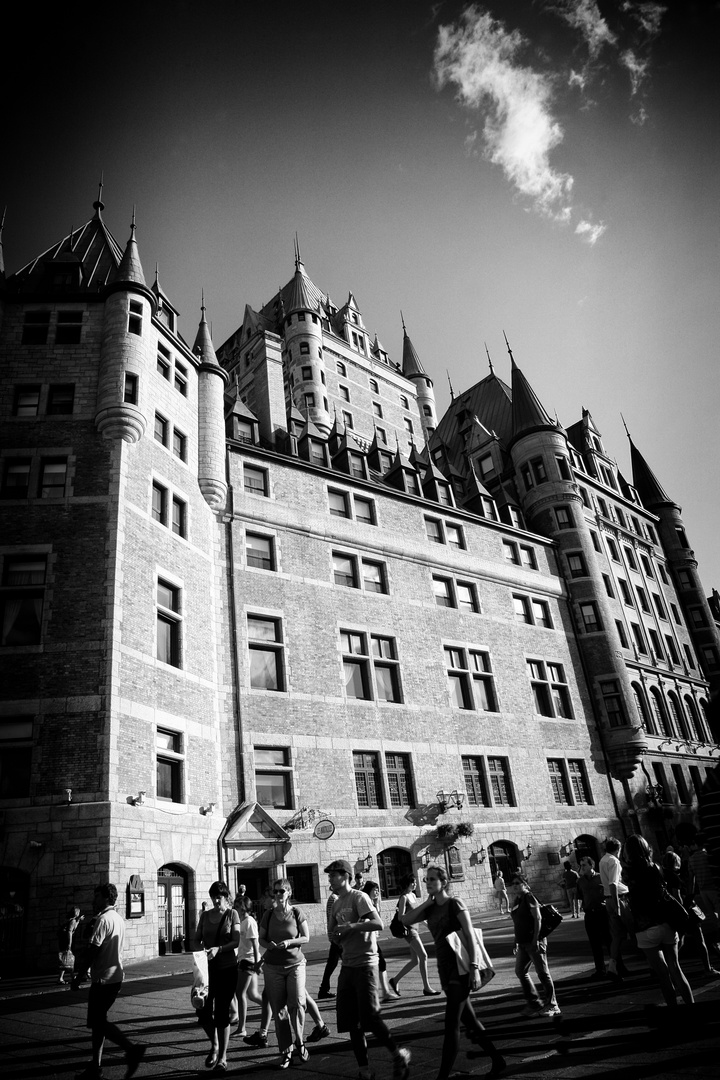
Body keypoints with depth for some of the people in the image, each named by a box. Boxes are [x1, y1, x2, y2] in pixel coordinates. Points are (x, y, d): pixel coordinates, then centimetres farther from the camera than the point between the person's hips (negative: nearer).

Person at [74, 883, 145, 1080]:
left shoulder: (103, 919, -17)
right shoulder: (119, 919, 13)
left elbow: (93, 951, -20)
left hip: (103, 978, -9)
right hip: (115, 977, 9)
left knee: (97, 1022, -4)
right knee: (99, 1021, 15)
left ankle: (132, 1049, -11)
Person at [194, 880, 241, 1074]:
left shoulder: (232, 914, -3)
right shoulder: (205, 916, 6)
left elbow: (236, 941, -10)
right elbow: (197, 940, 5)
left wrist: (218, 949, -26)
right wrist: (201, 949, -17)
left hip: (227, 968, -3)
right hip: (208, 968, 3)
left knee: (221, 1013, -1)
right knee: (203, 1011, 0)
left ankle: (222, 1058, 14)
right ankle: (214, 1045, 28)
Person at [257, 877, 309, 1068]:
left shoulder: (297, 913, -5)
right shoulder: (268, 915, 1)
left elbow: (306, 938, -3)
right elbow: (261, 939, 8)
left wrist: (289, 942, -18)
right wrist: (269, 945, -13)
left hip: (295, 964, -2)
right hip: (273, 966, 2)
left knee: (297, 1003, -12)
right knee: (278, 1009, 2)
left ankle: (299, 1042, 11)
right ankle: (285, 1051, 14)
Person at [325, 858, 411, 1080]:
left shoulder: (359, 897, -12)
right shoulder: (336, 903, 12)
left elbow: (378, 923, -23)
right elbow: (332, 934, 17)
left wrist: (351, 926, -28)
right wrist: (336, 936, -5)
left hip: (365, 964, -8)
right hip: (347, 965, 8)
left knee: (370, 1016, -7)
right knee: (350, 1021, 9)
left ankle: (399, 1055, 14)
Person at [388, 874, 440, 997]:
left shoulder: (413, 895, 12)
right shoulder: (404, 897, -13)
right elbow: (401, 917, -19)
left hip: (414, 928, 9)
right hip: (408, 930, -9)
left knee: (415, 960, 10)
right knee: (423, 956, -10)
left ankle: (395, 980, 21)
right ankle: (426, 988, -3)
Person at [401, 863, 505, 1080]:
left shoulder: (454, 904, -11)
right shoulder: (430, 909, 8)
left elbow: (470, 936, -16)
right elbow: (405, 921, -1)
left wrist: (474, 967, -24)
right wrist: (427, 902, -4)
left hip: (460, 969, -7)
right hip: (445, 970, 7)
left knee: (452, 1024, -6)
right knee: (469, 1021, 15)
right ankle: (497, 1061, 29)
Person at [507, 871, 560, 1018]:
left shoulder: (529, 897, -11)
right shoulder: (516, 900, 12)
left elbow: (537, 919, -16)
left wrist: (536, 940, -20)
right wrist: (517, 942, 17)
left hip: (534, 941, -9)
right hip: (523, 942, 9)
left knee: (542, 972, 0)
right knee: (520, 971, 12)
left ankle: (551, 1005, 12)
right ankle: (533, 1003, 24)